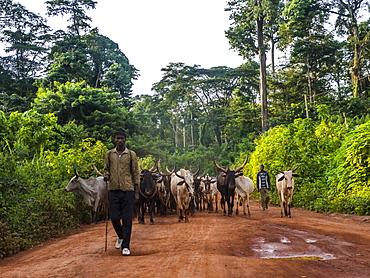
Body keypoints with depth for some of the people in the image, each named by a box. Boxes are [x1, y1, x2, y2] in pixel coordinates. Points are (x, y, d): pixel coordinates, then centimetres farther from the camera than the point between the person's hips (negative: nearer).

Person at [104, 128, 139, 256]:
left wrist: (136, 192, 0)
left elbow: (136, 174, 4)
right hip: (113, 190, 2)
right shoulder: (109, 154, 9)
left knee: (127, 219, -1)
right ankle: (121, 237, 32)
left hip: (127, 190, -2)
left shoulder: (131, 154, 3)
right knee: (114, 218, 3)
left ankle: (125, 246, 9)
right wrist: (106, 175, -6)